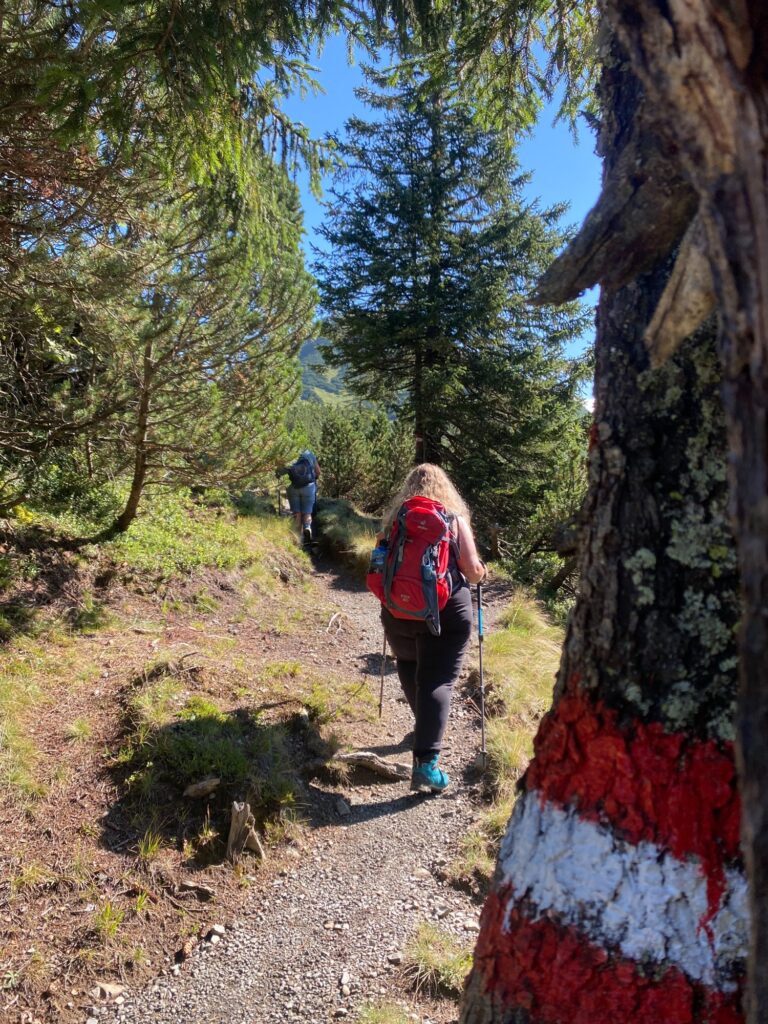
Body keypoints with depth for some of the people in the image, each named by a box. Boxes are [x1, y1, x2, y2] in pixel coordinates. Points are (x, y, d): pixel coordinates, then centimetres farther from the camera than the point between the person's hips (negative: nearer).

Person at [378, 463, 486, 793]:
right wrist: (482, 572, 18)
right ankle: (425, 763, -11)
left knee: (410, 670, 23)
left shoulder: (394, 519, 4)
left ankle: (425, 727, 40)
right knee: (438, 680, -3)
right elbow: (473, 570, -4)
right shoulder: (455, 519, -2)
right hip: (447, 609, -3)